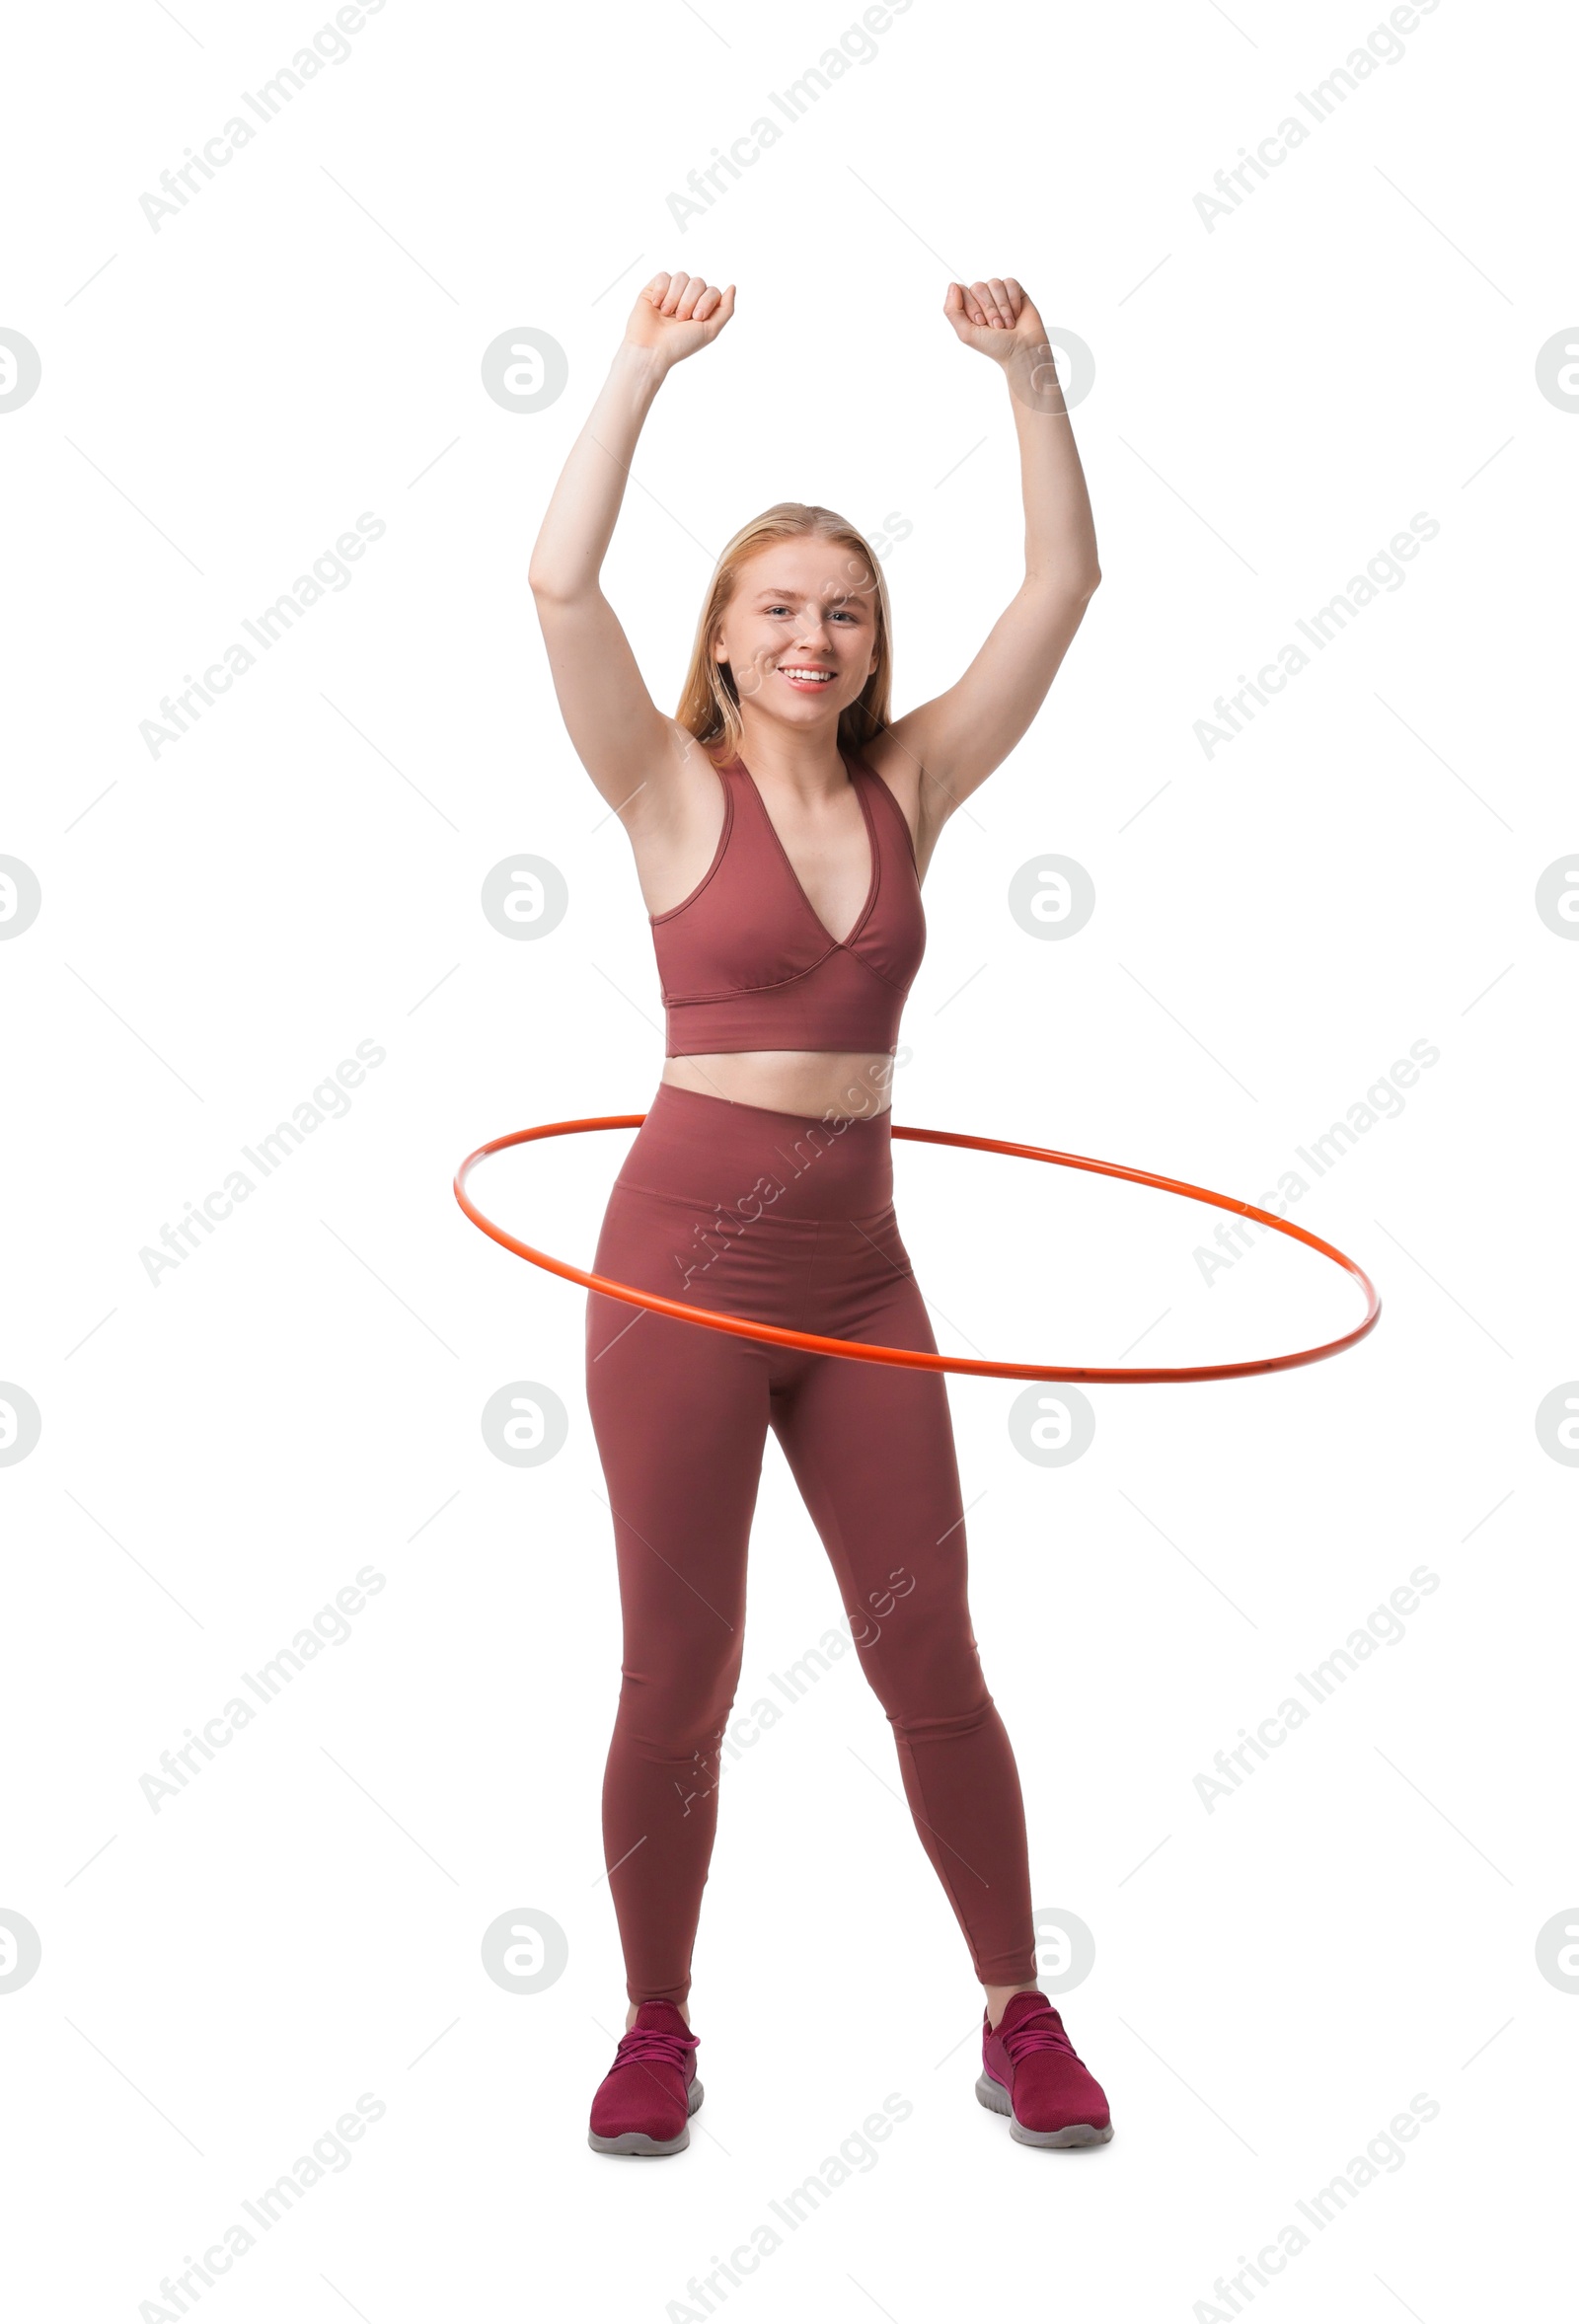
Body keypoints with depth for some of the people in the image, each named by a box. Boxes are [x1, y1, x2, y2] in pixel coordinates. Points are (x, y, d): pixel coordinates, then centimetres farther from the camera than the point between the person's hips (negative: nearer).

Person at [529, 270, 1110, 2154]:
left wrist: (1027, 372, -2)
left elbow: (1062, 586, 4)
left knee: (930, 1659, 8)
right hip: (689, 1257, -3)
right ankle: (657, 2032, 24)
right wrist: (648, 363, -15)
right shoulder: (678, 790, -3)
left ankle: (1018, 2018, 23)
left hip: (858, 1270, 3)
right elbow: (559, 585, -16)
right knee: (679, 1679, 5)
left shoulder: (907, 787, 7)